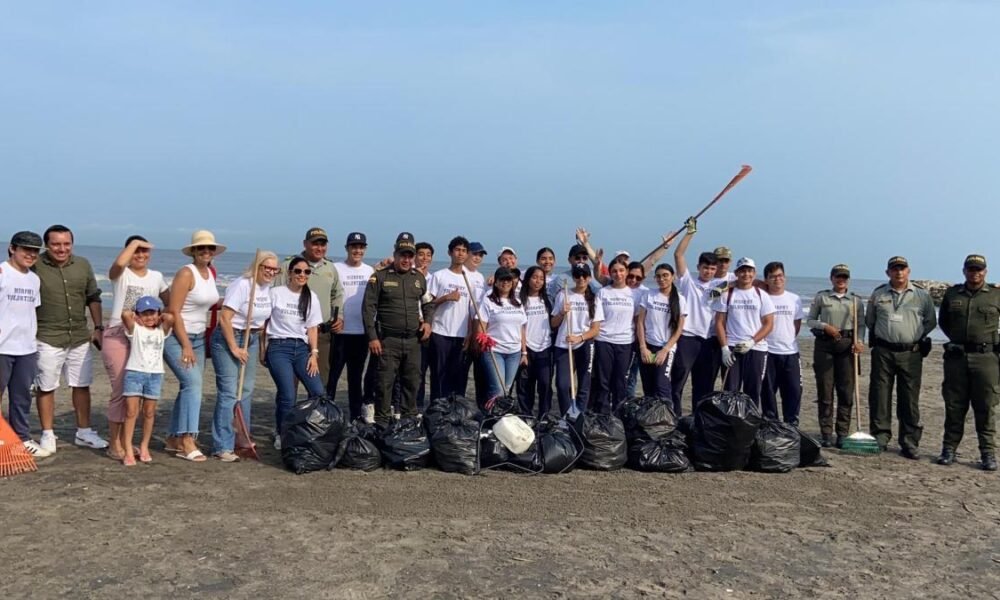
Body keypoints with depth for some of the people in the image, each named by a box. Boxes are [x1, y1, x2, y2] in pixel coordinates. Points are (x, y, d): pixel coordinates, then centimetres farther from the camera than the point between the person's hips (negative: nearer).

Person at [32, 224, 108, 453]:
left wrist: (98, 327, 9)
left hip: (80, 337, 4)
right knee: (46, 388, 4)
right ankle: (47, 435, 17)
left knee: (82, 385, 11)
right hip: (48, 339, -4)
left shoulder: (83, 265, 5)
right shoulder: (35, 266, -9)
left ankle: (84, 432, 23)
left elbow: (93, 298, 13)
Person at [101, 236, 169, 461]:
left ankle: (124, 440, 23)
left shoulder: (156, 277, 9)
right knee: (121, 391, -5)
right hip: (118, 337, -6)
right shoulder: (121, 274, -6)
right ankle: (114, 444, 6)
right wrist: (134, 242, -17)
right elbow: (119, 263, -30)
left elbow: (170, 303, 19)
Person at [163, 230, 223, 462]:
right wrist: (186, 346, -19)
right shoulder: (186, 273, -14)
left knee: (189, 387, 9)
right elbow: (174, 311, -17)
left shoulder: (210, 273, 9)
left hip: (198, 337, 8)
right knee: (193, 383, -18)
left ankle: (174, 439, 20)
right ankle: (187, 441, -15)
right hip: (176, 337, -8)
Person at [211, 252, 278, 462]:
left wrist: (259, 337, 7)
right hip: (228, 338, -8)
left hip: (252, 340, 8)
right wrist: (234, 348, -17)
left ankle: (243, 439, 26)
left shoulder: (267, 288, 6)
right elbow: (224, 318, -19)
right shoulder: (242, 285, -17)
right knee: (229, 392, -9)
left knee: (246, 391, 13)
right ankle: (223, 447, -3)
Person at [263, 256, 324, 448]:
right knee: (287, 397, -14)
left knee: (319, 392, -10)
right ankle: (281, 435, 7)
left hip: (301, 347, 4)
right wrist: (263, 349, 1)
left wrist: (314, 354, 3)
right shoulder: (275, 293, 1)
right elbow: (263, 322, 4)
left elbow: (312, 328, 11)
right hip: (279, 347, -4)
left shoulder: (311, 297, 12)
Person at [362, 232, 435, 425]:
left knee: (412, 382, 10)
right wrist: (372, 337, -10)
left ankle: (410, 419, 23)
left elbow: (428, 304, 24)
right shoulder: (380, 277, -2)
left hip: (413, 340, 4)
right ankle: (382, 422, 5)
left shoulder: (419, 278, 13)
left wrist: (428, 322, 5)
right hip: (388, 340, -4)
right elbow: (368, 308, -4)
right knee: (384, 382, -3)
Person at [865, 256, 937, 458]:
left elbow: (931, 322, 12)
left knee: (909, 400, 2)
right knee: (880, 397, 3)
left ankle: (910, 443, 9)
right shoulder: (877, 295, 6)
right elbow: (869, 320, 17)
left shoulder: (922, 295, 4)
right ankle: (880, 438, 12)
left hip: (911, 354, -1)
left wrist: (916, 337, 7)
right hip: (883, 352, 1)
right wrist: (879, 336, 11)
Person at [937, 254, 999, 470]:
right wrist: (959, 339, 12)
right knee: (954, 405, 7)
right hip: (956, 357, 2)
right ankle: (949, 449, 14)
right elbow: (943, 321, 21)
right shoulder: (952, 294, 10)